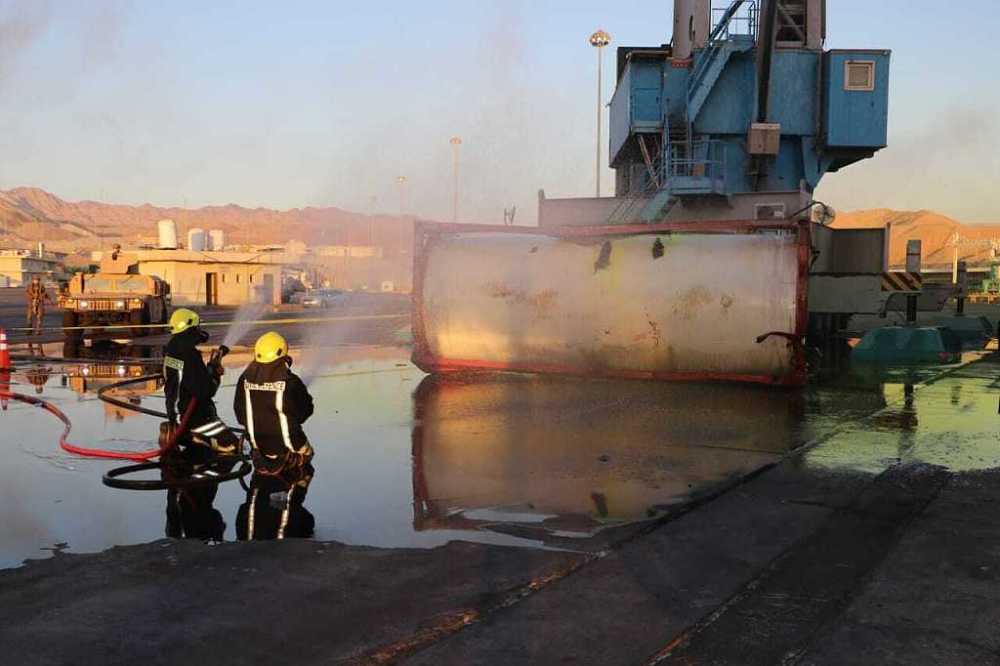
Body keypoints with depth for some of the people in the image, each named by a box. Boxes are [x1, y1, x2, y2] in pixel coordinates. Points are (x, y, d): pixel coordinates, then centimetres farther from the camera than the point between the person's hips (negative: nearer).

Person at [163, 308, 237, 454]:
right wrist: (215, 374, -8)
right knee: (231, 446, -12)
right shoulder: (190, 355, -25)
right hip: (192, 416, -10)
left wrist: (210, 369, 3)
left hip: (176, 412, 10)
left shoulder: (172, 348, 5)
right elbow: (205, 391, -25)